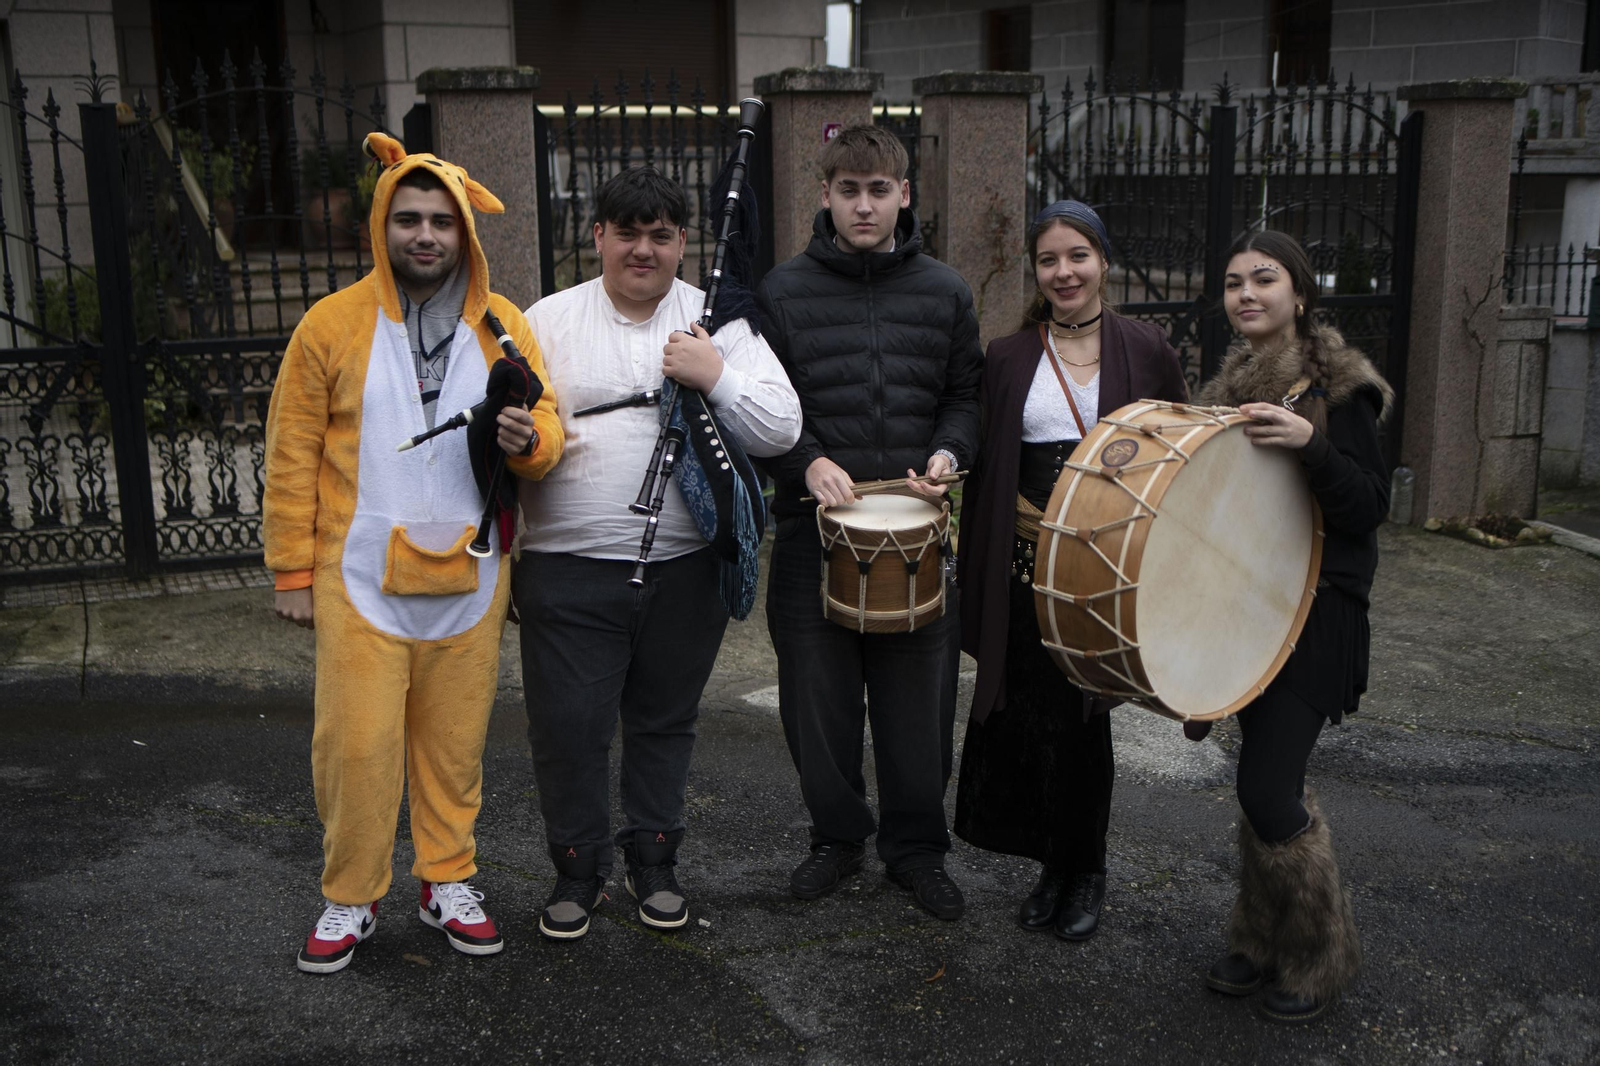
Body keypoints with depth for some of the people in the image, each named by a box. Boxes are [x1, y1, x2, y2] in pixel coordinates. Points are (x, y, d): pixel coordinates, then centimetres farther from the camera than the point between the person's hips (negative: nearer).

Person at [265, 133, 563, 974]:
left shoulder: (503, 325, 5)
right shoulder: (332, 323, -1)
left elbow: (548, 428, 7)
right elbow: (293, 454, 1)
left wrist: (527, 440, -18)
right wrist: (292, 571, -1)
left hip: (468, 577, 2)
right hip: (362, 578, -2)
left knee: (455, 740, 11)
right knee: (357, 742, -1)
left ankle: (448, 881, 28)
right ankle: (349, 898, 18)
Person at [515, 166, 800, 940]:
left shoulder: (721, 323, 4)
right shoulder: (548, 320, 5)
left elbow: (781, 431, -3)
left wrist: (716, 378, -17)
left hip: (685, 570, 1)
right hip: (570, 569, -1)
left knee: (666, 722, 14)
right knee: (568, 724, 2)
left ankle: (654, 862, 33)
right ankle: (577, 869, 24)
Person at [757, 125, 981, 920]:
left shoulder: (945, 292, 8)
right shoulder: (783, 290, 3)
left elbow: (966, 394, 12)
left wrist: (948, 451, -8)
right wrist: (808, 463, -13)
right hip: (814, 529, -1)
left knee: (918, 699, 7)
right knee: (818, 696, 7)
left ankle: (916, 846, 25)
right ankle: (836, 834, 28)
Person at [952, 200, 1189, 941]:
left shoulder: (1147, 350, 5)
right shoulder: (1008, 360, 8)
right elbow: (985, 469, 9)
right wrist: (1023, 515, -3)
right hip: (1028, 567, 2)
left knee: (1080, 717, 0)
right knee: (1033, 717, 3)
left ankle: (1086, 871, 20)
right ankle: (1056, 864, 23)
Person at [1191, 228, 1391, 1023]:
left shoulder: (1338, 386, -9)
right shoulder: (1227, 386, 10)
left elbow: (1369, 508, -14)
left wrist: (1308, 444, -27)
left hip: (1312, 613, -6)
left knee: (1268, 789, -8)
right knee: (1266, 782, 12)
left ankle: (1322, 955, 14)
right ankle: (1262, 941, 28)